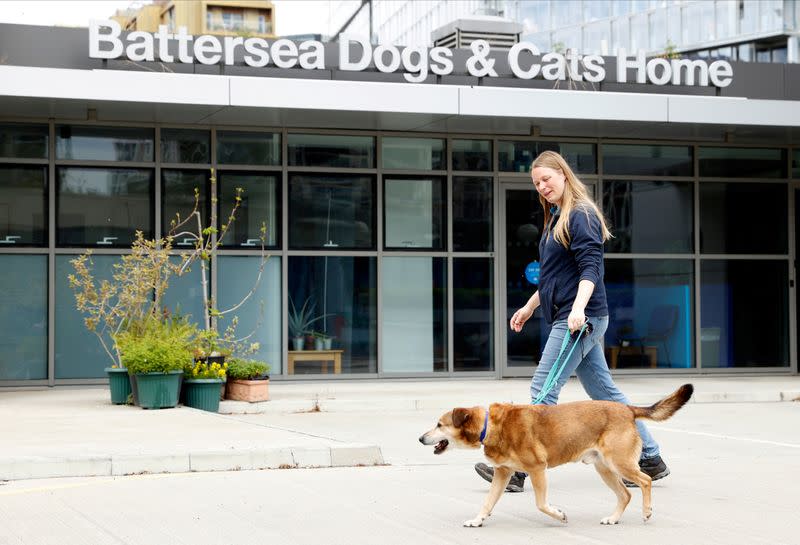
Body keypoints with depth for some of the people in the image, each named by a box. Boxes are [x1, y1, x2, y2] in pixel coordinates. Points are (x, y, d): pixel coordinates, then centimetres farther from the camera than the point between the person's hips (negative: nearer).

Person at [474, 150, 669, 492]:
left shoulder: (581, 215, -11)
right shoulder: (556, 219, 19)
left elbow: (590, 268, -21)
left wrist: (578, 307, -33)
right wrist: (530, 307, 29)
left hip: (581, 319, -10)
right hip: (568, 319, 10)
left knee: (543, 390, -10)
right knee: (604, 392, 11)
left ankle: (516, 470, -7)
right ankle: (651, 459, 17)